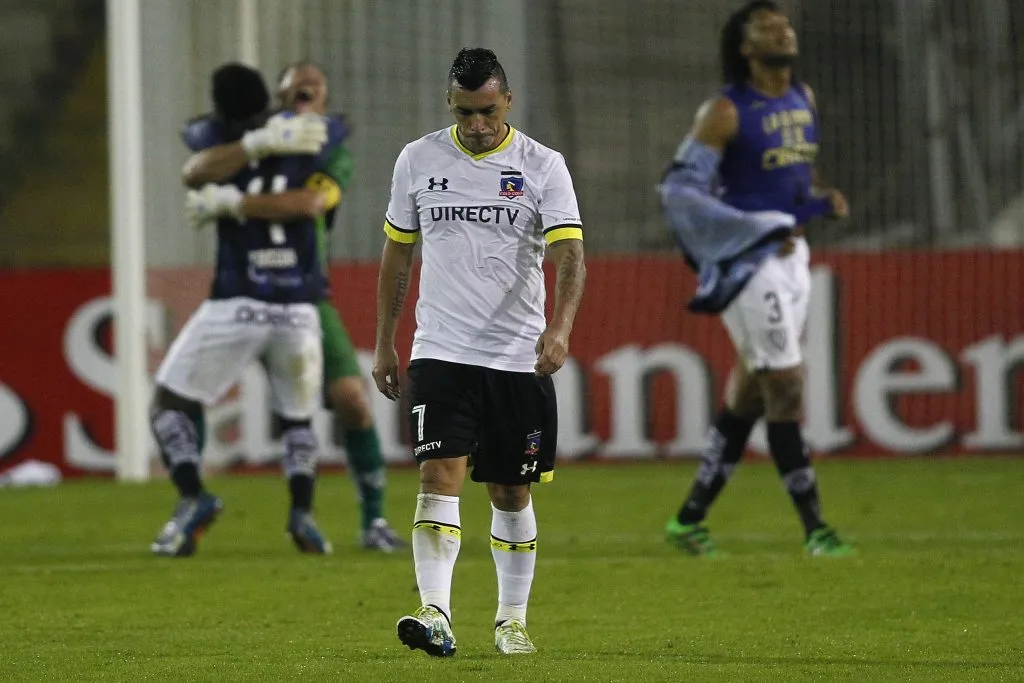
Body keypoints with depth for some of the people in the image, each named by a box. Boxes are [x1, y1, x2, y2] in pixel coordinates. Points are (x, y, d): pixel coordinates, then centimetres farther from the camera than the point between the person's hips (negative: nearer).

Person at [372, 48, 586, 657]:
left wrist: (560, 327, -30)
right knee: (440, 476, -15)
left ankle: (512, 619, 23)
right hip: (441, 353, 0)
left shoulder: (543, 166, -3)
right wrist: (385, 344, 13)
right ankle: (436, 616, -24)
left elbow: (569, 253, -13)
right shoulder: (418, 160, 4)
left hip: (520, 356, 0)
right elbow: (397, 254, 14)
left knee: (511, 493, 8)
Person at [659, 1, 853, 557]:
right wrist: (760, 230, -19)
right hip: (745, 261, -8)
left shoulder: (803, 99, 10)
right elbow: (680, 189, -16)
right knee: (785, 385, -10)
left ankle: (690, 517, 21)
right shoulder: (727, 111, -13)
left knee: (751, 394, 11)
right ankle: (814, 529, -7)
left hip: (790, 255, 8)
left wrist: (822, 200, 3)